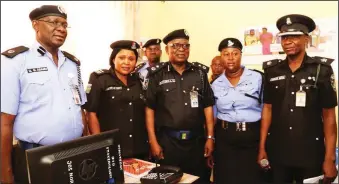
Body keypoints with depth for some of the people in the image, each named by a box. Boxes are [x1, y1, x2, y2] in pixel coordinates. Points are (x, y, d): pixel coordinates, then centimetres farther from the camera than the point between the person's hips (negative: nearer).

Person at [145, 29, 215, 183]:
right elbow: (149, 108, -2)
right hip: (167, 140, -2)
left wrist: (210, 137, 2)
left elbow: (208, 106, 6)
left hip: (196, 140, 2)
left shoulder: (200, 72, 5)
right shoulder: (157, 74, -1)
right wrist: (153, 141, -6)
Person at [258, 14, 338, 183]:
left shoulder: (321, 69, -5)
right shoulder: (272, 70, 1)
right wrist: (262, 147, 1)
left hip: (311, 153, -2)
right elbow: (267, 108, 4)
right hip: (277, 152, 2)